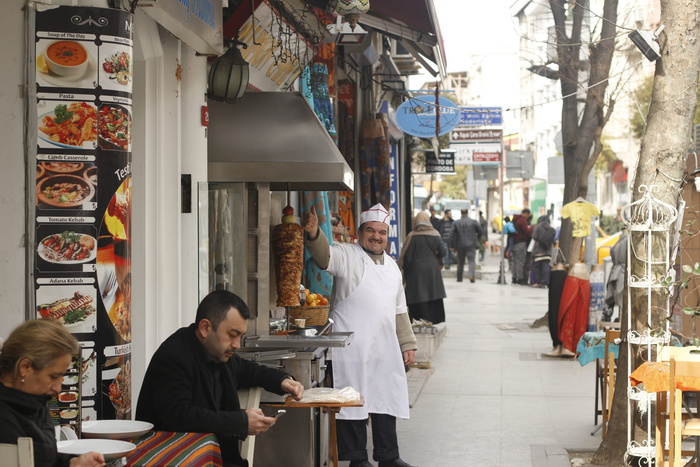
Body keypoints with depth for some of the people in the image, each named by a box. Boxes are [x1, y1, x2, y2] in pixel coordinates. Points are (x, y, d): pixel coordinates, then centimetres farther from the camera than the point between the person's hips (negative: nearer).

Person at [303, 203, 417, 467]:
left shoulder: (392, 267, 17)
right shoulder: (347, 256, -3)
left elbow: (399, 312, 22)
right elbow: (325, 255, -27)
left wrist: (408, 344, 18)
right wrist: (314, 234, -47)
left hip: (385, 351, 6)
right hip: (352, 350, -6)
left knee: (386, 401, 12)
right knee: (353, 403, -2)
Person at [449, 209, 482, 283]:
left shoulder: (456, 223, 2)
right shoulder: (473, 222, 0)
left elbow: (452, 235, -1)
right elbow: (480, 231, 8)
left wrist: (452, 245, 4)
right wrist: (477, 239, 24)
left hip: (460, 246, 1)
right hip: (471, 245, -1)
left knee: (460, 262, 12)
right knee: (471, 260, -4)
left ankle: (459, 278, 19)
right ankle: (472, 275, -27)